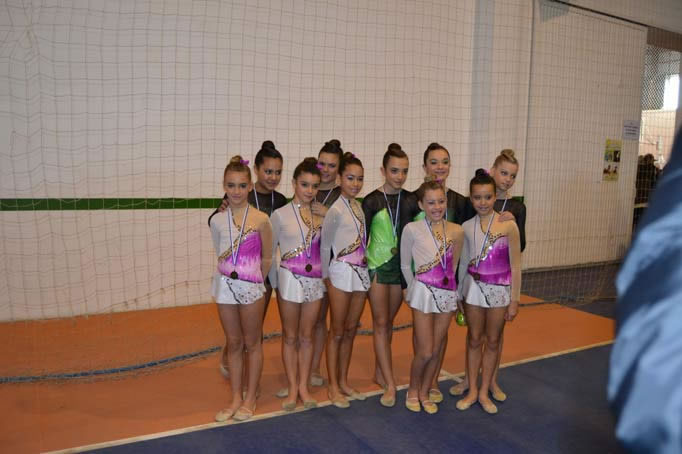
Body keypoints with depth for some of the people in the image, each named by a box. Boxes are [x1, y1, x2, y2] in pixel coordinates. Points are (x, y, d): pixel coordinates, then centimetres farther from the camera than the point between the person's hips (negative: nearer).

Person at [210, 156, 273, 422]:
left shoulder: (261, 219, -9)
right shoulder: (217, 220, 0)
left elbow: (267, 258, -1)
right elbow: (220, 254, 10)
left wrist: (254, 279, 5)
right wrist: (234, 275, 6)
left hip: (251, 287, -3)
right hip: (225, 286, 3)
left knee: (252, 343, 10)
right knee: (233, 343, 13)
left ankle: (250, 399, 23)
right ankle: (236, 398, 25)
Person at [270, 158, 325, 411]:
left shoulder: (320, 215, 3)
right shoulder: (281, 214, -6)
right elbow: (270, 250, -1)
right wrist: (275, 283, -2)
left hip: (315, 280, 3)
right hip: (290, 279, -2)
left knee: (307, 336, 11)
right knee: (290, 336, 9)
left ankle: (303, 386, 23)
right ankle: (292, 387, 20)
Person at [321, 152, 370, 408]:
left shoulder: (359, 207, 7)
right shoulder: (336, 210, -11)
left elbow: (363, 241, 10)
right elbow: (325, 245, -5)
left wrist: (365, 267, 5)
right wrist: (325, 275, -1)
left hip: (361, 272, 6)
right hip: (342, 273, -6)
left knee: (350, 331, 13)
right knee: (337, 333, 4)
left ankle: (343, 382, 25)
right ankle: (333, 387, 15)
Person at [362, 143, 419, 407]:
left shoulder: (411, 200, 2)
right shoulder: (372, 201, -6)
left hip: (401, 266, 3)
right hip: (377, 266, -3)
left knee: (388, 323, 13)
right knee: (380, 323, -2)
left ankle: (379, 373, 27)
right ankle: (390, 384, 1)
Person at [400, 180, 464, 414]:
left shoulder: (456, 231, 0)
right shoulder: (412, 229, -9)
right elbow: (405, 265, 1)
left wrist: (447, 281, 12)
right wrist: (414, 288, 7)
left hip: (448, 293, 4)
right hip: (424, 293, -3)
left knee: (436, 350, 11)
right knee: (425, 352, 0)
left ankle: (425, 393, 31)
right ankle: (413, 391, 26)